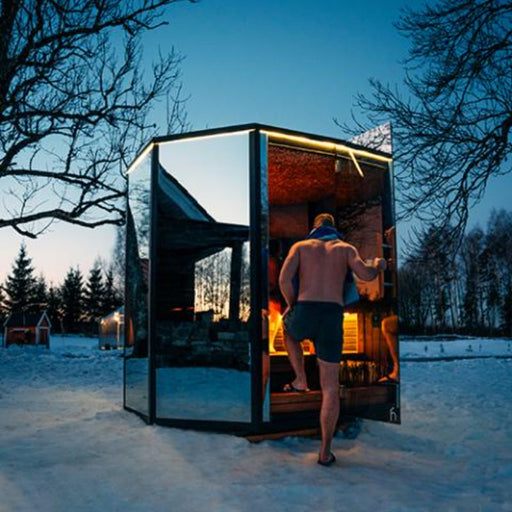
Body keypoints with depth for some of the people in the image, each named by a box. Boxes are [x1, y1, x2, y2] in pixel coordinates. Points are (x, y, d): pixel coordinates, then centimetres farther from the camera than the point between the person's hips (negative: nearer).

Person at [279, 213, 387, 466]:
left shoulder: (300, 246, 16)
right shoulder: (346, 248, 18)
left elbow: (284, 278, 0)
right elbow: (365, 274, 1)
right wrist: (378, 265, 25)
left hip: (304, 314, 0)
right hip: (332, 318, 0)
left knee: (288, 330, 38)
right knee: (330, 387, 9)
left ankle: (301, 380, 24)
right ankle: (325, 451, 9)